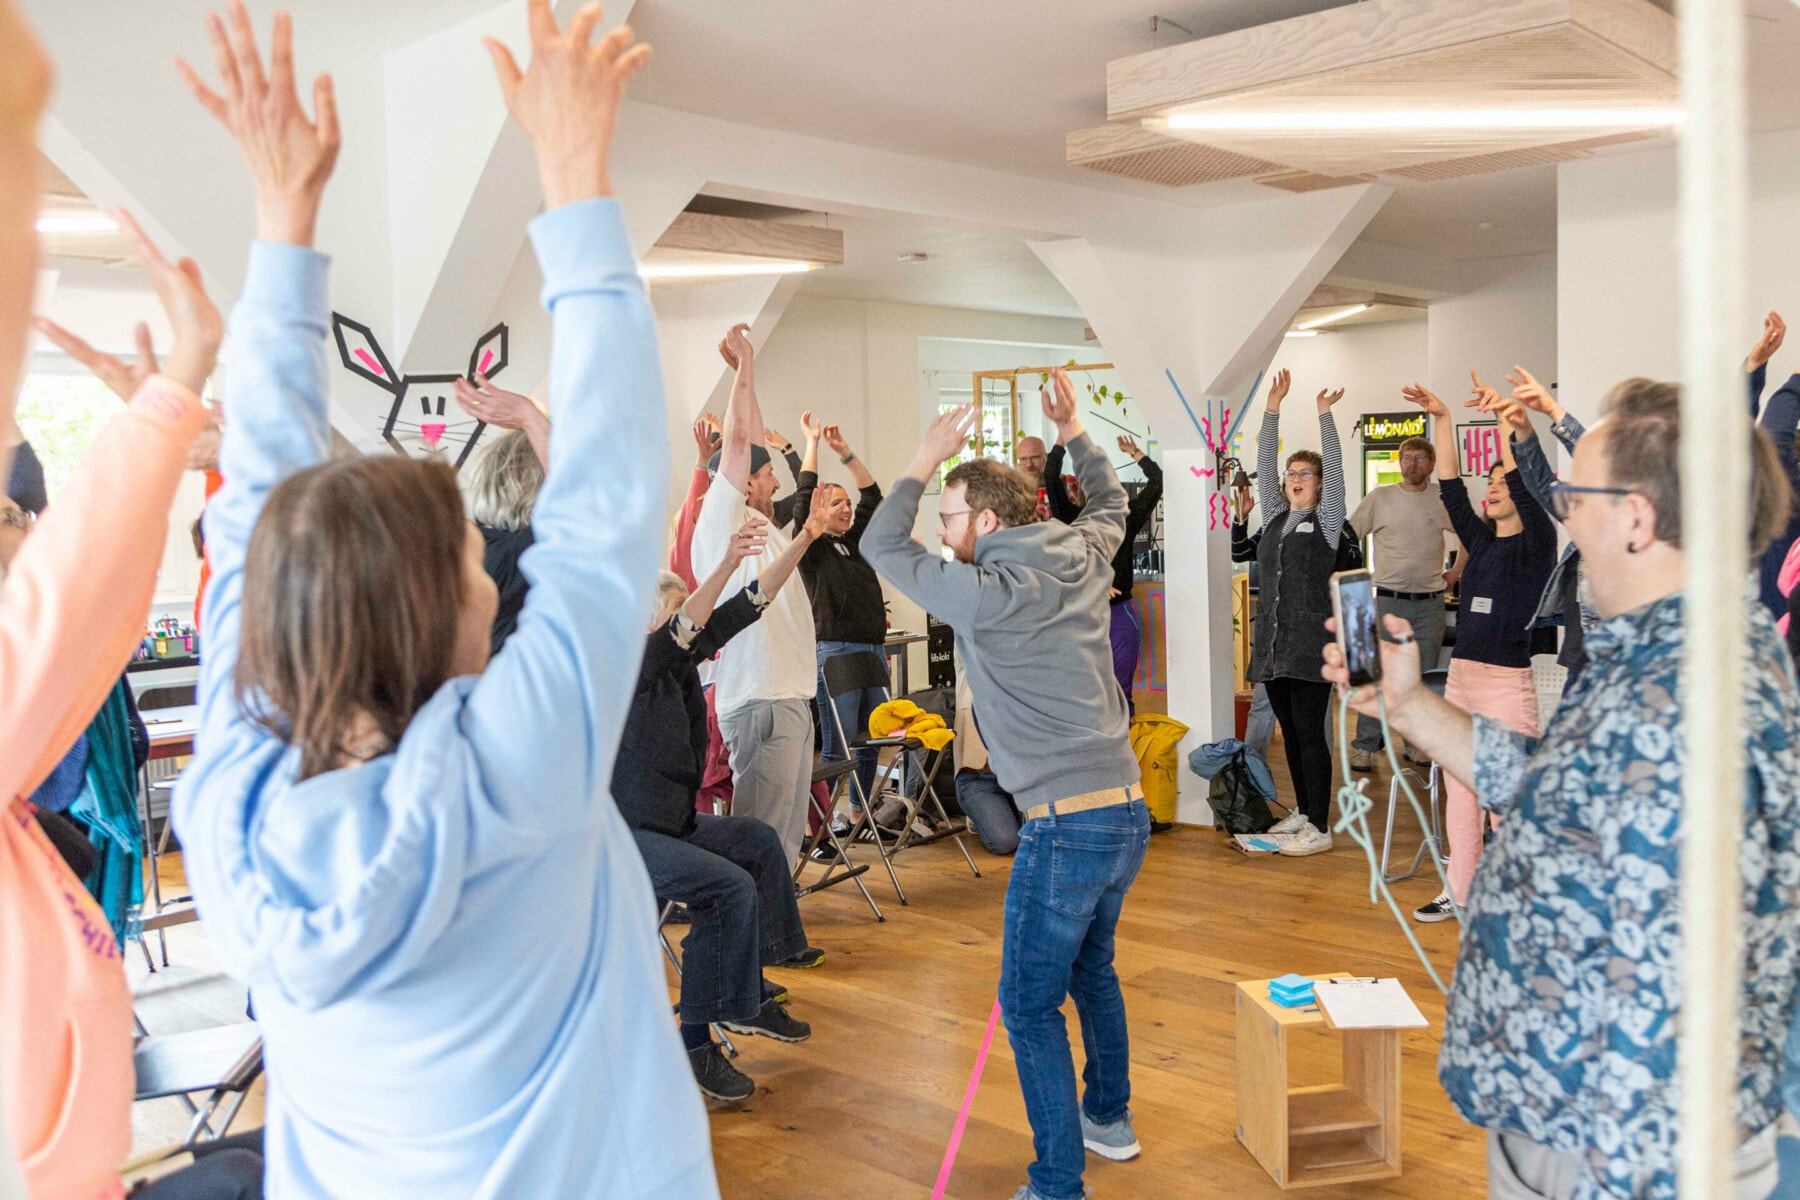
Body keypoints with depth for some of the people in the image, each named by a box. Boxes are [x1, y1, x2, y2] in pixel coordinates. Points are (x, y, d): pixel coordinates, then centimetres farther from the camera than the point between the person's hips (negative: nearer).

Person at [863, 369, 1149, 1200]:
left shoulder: (987, 595, -15)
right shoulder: (1082, 559, 6)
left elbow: (880, 546, -3)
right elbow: (1110, 502, 29)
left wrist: (928, 457, 2)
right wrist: (1072, 430, 34)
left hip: (1066, 825, -9)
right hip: (1127, 812, 9)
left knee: (1030, 1007, 2)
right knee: (1091, 968, 26)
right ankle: (1109, 1118, 43)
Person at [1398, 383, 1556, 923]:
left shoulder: (1536, 543, -4)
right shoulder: (1480, 541, 13)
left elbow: (1527, 485, -19)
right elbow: (1450, 487, 11)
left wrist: (1519, 428, -34)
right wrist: (1440, 419, 8)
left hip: (1507, 684, -7)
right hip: (1459, 679, 7)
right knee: (1459, 793, 12)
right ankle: (1459, 893, 23)